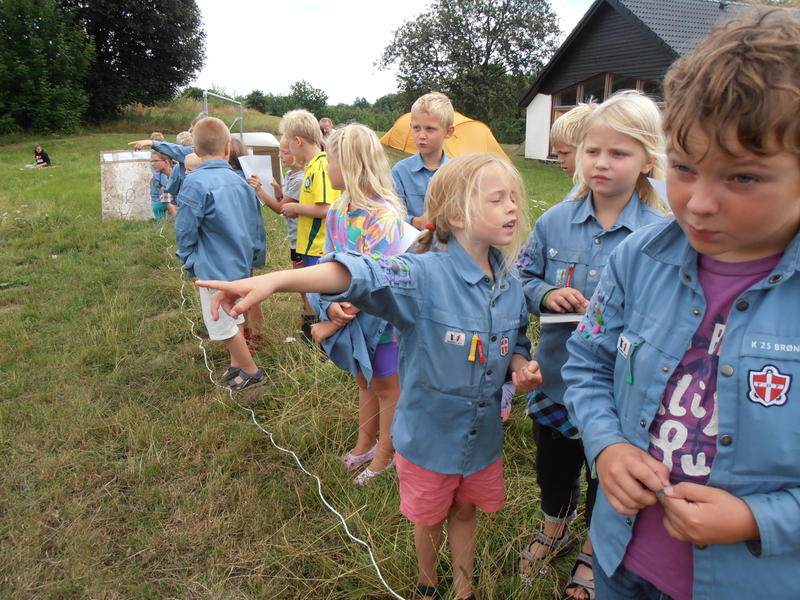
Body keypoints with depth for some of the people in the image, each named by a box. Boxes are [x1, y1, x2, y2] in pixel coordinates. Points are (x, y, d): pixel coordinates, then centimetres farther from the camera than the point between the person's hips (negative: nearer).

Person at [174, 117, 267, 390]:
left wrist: (189, 261, 3)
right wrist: (256, 257, 18)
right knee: (234, 318, 23)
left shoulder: (195, 183, -19)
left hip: (215, 268, -7)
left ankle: (251, 371, 23)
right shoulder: (239, 181, 0)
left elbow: (185, 231, -15)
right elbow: (257, 224, 6)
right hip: (241, 265, 7)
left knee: (223, 325, 10)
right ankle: (237, 363, 37)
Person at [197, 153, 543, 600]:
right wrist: (275, 281, -58)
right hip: (430, 433, -3)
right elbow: (361, 274, -44)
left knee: (465, 512, 26)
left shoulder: (511, 282, -7)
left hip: (484, 434, 4)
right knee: (430, 519, 22)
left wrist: (521, 366, -12)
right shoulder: (425, 276, -26)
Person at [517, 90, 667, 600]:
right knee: (553, 467, 24)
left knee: (606, 480, 20)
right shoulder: (554, 222, -5)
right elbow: (524, 276, 5)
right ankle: (554, 532, 55)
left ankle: (592, 556, 49)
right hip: (557, 378, 3)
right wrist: (546, 294, -15)